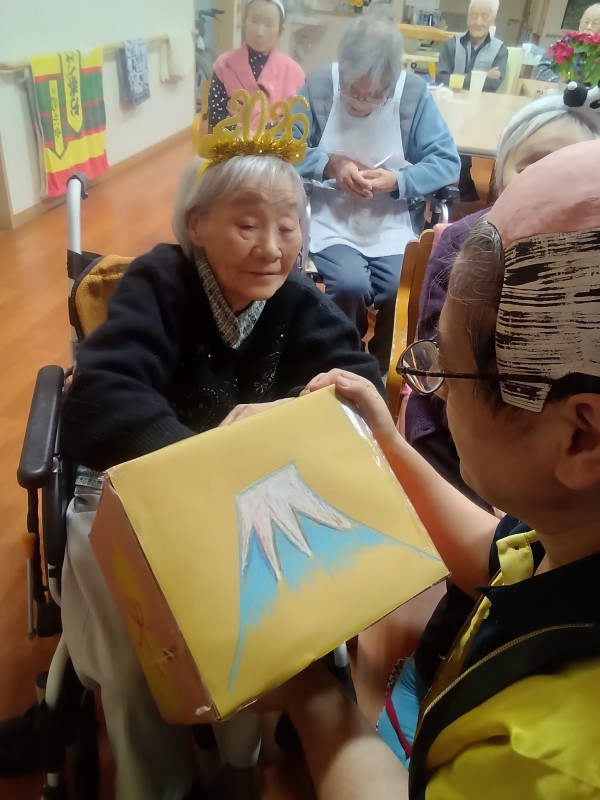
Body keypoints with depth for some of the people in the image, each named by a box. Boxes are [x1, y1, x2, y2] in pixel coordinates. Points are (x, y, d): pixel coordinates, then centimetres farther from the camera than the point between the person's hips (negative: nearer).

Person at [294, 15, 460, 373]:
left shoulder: (415, 93, -5)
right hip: (330, 220, -1)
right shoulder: (318, 86, -6)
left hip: (390, 225, 2)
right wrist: (329, 164, -18)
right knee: (350, 285, -27)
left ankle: (381, 374, 8)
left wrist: (398, 180, -20)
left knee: (404, 291, -21)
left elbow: (448, 162, -4)